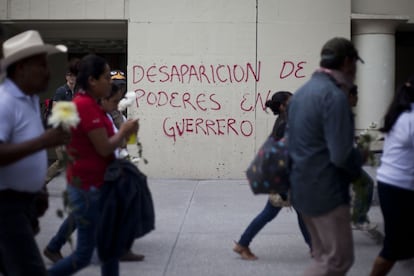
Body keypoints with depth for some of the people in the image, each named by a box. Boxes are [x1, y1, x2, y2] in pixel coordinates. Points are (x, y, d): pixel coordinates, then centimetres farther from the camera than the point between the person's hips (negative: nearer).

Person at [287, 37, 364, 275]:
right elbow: (342, 156, -23)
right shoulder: (335, 95, -18)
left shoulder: (303, 92, 11)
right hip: (326, 192, -10)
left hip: (304, 188, 10)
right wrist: (360, 157, -1)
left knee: (325, 257, 16)